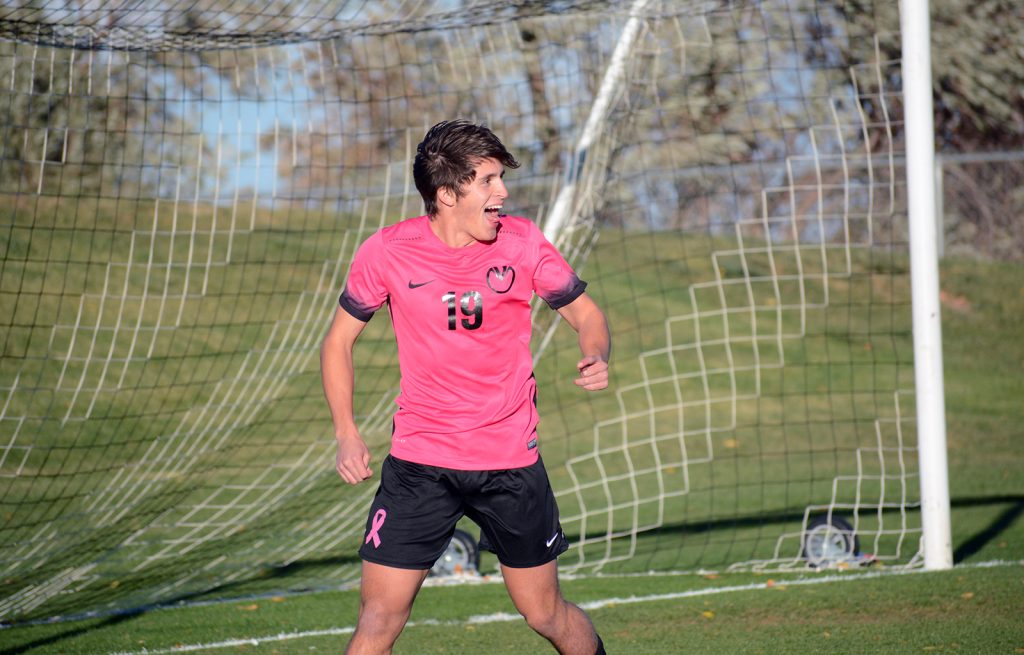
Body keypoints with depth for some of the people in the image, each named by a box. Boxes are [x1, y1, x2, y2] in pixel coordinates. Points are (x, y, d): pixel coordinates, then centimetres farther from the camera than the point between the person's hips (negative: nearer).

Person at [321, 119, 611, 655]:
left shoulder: (521, 241, -4)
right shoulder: (387, 253, -7)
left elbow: (584, 313, 7)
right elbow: (339, 340, 6)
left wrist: (595, 358, -16)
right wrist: (347, 435, -4)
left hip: (512, 464, 1)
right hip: (419, 463, -1)